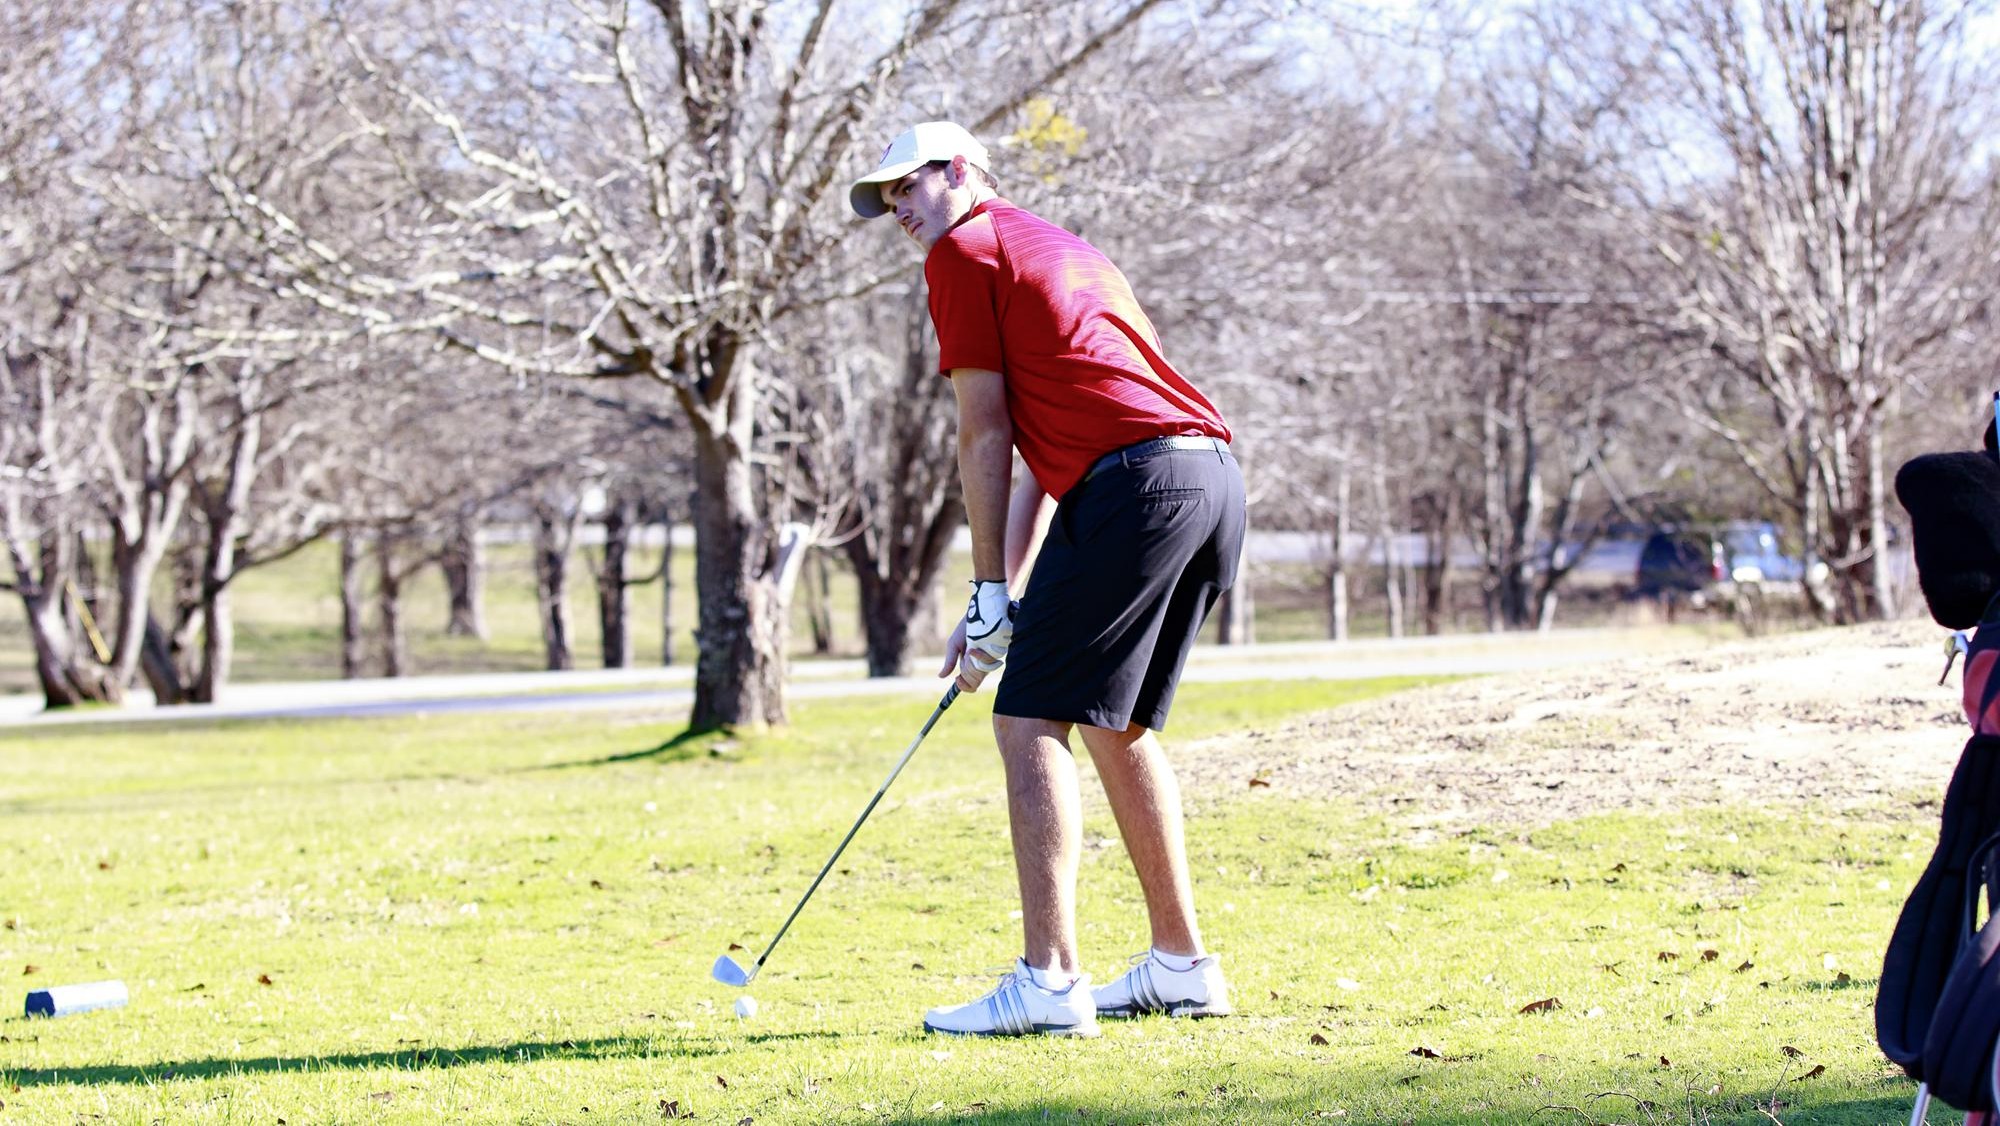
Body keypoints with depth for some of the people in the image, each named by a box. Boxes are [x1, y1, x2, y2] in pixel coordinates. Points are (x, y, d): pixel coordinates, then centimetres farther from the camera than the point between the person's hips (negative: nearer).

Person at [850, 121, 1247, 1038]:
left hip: (1134, 481, -9)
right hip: (1215, 478, 9)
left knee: (1033, 723, -7)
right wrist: (1006, 592, 25)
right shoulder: (1064, 250, 31)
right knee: (1118, 727, 20)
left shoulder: (965, 251, 5)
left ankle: (1048, 982, -14)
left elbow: (987, 435, 1)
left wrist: (989, 596, 4)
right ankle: (1181, 965, 22)